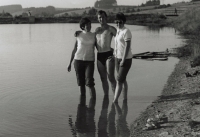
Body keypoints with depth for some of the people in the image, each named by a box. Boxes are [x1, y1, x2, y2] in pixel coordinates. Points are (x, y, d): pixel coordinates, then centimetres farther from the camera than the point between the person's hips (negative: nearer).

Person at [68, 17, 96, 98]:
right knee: (81, 83, 4)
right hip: (78, 61, 1)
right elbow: (74, 50, 9)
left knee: (89, 83, -14)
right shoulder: (79, 36, 4)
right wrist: (70, 63, 7)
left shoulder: (94, 35, 6)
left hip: (90, 61, -1)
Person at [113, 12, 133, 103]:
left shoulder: (126, 32, -15)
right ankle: (125, 98, 24)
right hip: (118, 58, 8)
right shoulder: (118, 31, 10)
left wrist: (123, 60, -21)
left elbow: (127, 46, -19)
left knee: (119, 80, -9)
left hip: (126, 59, -8)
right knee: (123, 80, 15)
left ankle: (115, 100, -6)